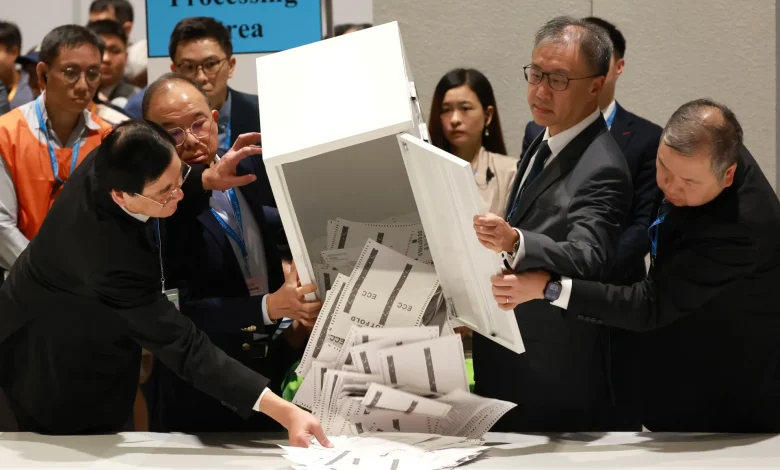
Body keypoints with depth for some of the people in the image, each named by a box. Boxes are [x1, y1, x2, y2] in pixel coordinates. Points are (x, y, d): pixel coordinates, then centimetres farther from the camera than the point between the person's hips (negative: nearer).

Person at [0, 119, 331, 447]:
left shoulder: (107, 167, -21)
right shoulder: (110, 258, -43)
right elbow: (185, 347, -40)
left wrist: (206, 180, -18)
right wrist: (283, 411, -45)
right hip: (53, 368, -8)